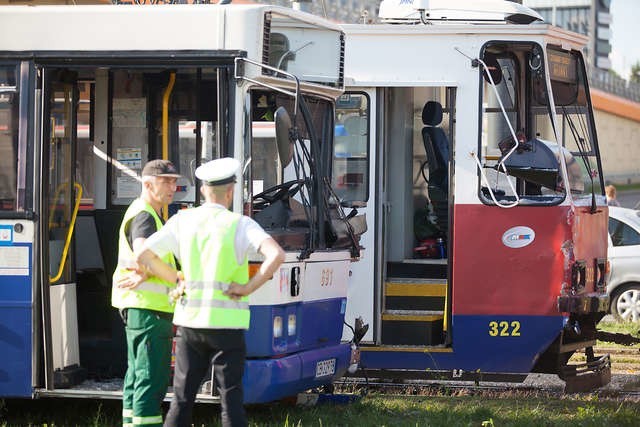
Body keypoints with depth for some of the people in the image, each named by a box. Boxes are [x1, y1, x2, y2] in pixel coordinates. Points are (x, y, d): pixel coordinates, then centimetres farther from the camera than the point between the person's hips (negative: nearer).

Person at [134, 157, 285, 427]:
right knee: (231, 400, 3)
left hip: (189, 320, 3)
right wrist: (248, 287, -12)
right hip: (227, 324, -3)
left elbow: (144, 257, 4)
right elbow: (276, 255, -21)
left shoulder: (182, 221, 4)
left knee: (182, 399, 9)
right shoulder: (240, 225, -6)